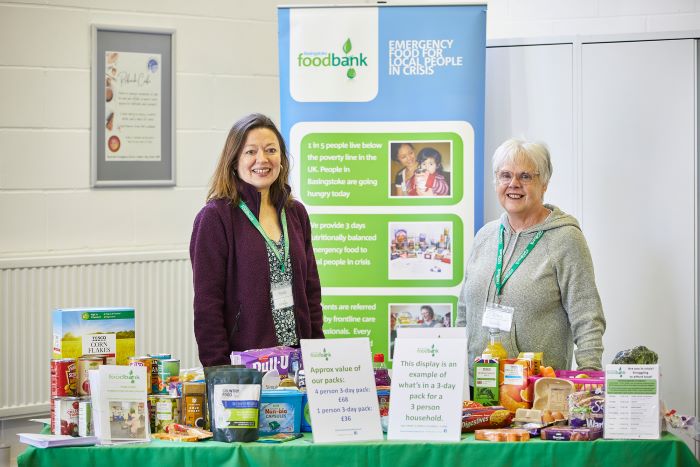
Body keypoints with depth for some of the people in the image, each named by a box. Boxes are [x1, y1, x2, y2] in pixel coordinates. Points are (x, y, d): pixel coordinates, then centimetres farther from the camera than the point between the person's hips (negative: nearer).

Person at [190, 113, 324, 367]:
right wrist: (218, 371, -16)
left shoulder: (295, 213, 11)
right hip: (241, 364, -5)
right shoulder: (215, 217, -7)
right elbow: (207, 302, -10)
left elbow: (311, 290, 14)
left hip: (297, 358, 5)